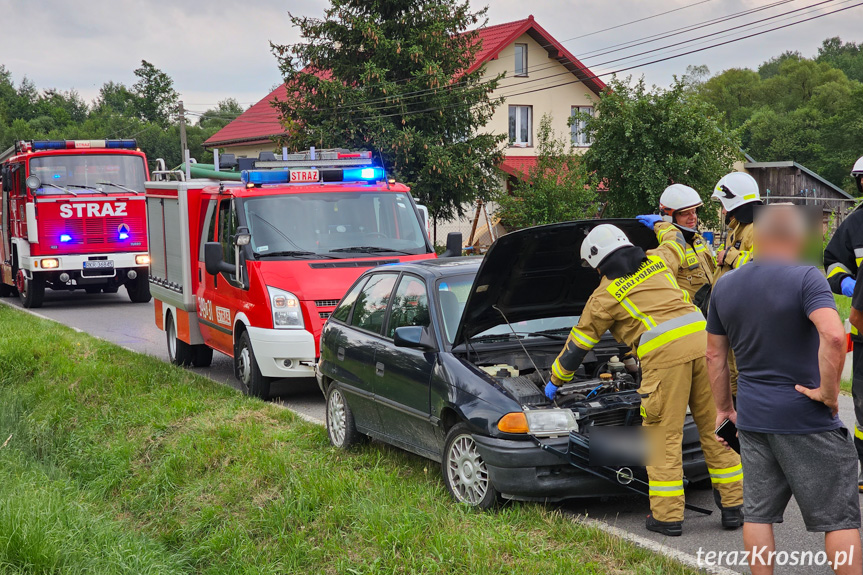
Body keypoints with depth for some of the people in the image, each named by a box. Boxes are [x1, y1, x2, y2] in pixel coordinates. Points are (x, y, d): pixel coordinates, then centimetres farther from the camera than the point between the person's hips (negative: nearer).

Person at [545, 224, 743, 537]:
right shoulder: (656, 261, 23)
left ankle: (667, 515, 3)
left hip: (665, 352, -5)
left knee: (664, 435, 2)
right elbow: (676, 245, 48)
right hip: (701, 339, 6)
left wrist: (556, 379, 36)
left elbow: (578, 344, 22)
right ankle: (733, 506, 15)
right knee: (714, 427, 11)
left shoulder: (604, 295, 12)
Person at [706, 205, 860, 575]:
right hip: (807, 419, -5)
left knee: (757, 513, 11)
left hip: (752, 418, 5)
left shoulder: (724, 286, 7)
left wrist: (723, 408, 21)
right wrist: (829, 391, -17)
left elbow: (715, 356, 13)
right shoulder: (805, 278, -12)